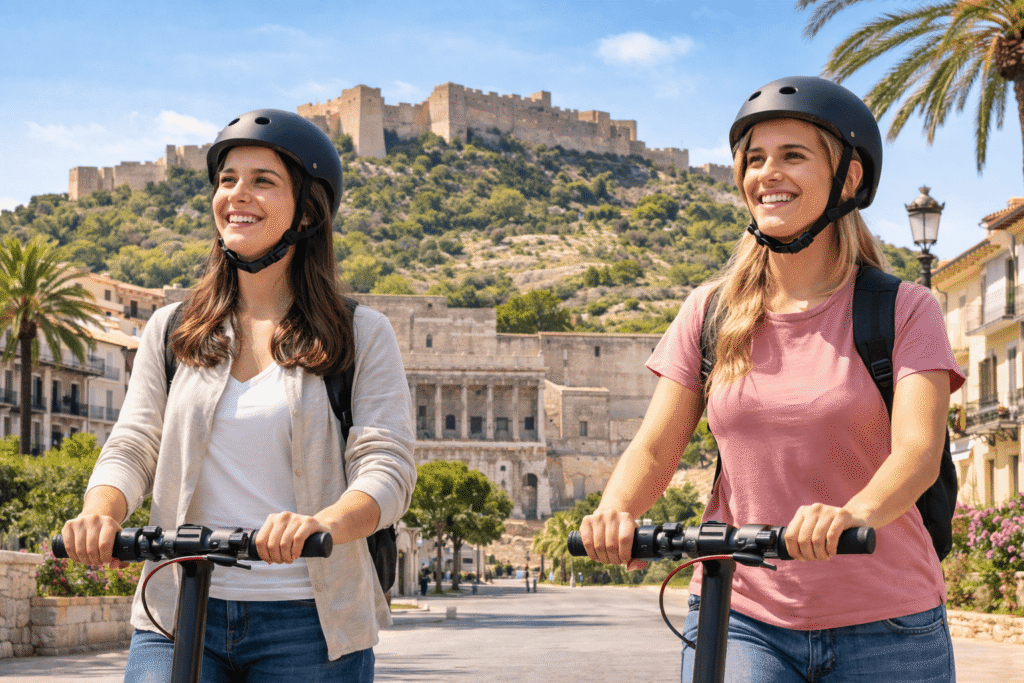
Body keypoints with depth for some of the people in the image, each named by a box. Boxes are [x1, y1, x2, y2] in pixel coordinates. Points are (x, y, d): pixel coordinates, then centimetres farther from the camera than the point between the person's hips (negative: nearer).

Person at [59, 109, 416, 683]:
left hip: (308, 622, -1)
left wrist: (321, 523, -28)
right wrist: (101, 511, -17)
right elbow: (132, 447, 7)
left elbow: (387, 468, -6)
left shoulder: (363, 335, 3)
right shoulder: (170, 331, 13)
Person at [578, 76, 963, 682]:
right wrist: (615, 511, -20)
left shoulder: (904, 309, -2)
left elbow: (918, 450, -16)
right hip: (740, 620, 1)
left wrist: (857, 512, -37)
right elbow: (655, 447, 2)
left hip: (883, 629, -1)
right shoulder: (711, 311, 6)